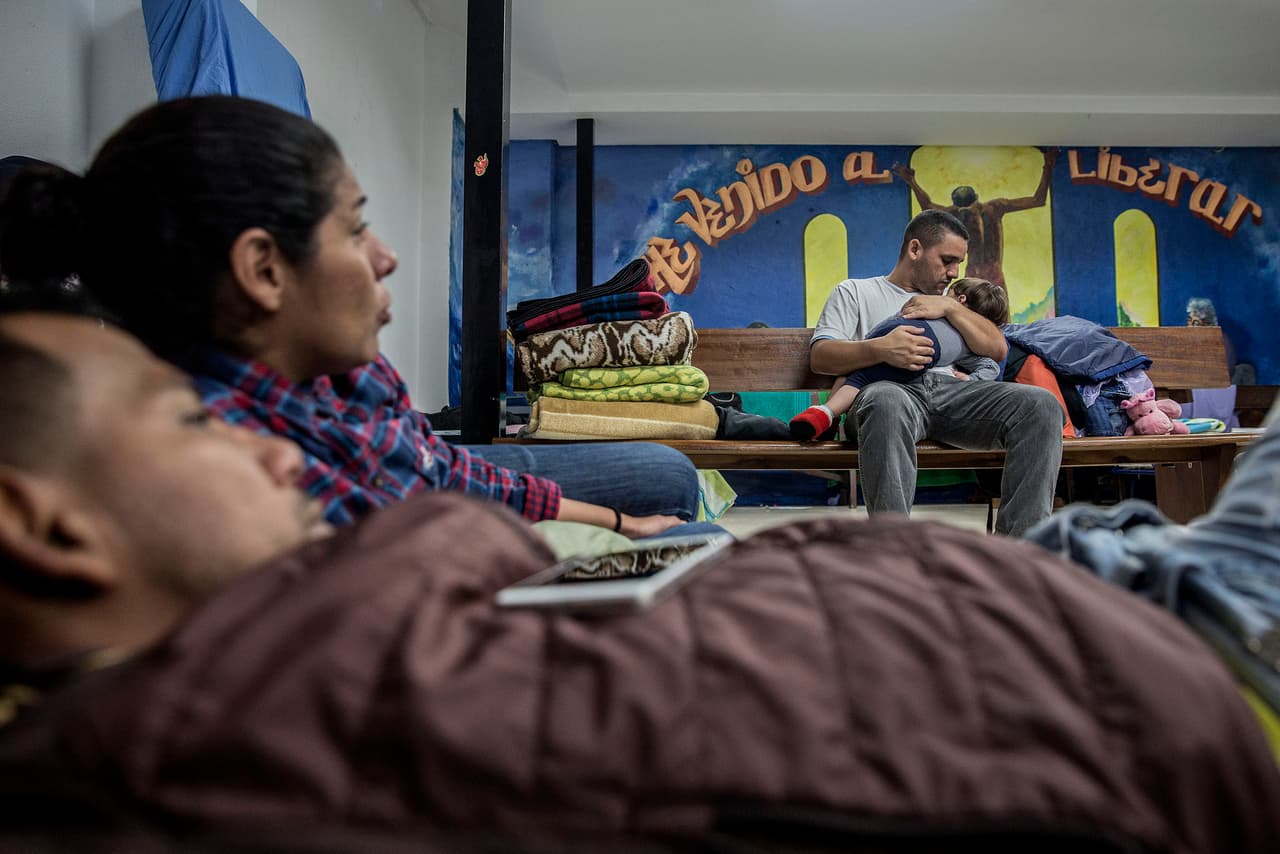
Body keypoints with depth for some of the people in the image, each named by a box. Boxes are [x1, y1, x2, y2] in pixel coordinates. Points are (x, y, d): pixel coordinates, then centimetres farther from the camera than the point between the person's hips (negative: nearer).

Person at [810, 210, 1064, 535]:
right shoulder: (854, 291, 22)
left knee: (1042, 404, -23)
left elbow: (997, 349, 21)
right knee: (888, 405, -43)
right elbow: (820, 356, 5)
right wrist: (880, 348, -13)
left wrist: (950, 307, 7)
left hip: (950, 391, 5)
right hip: (891, 389, -4)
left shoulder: (948, 299, 35)